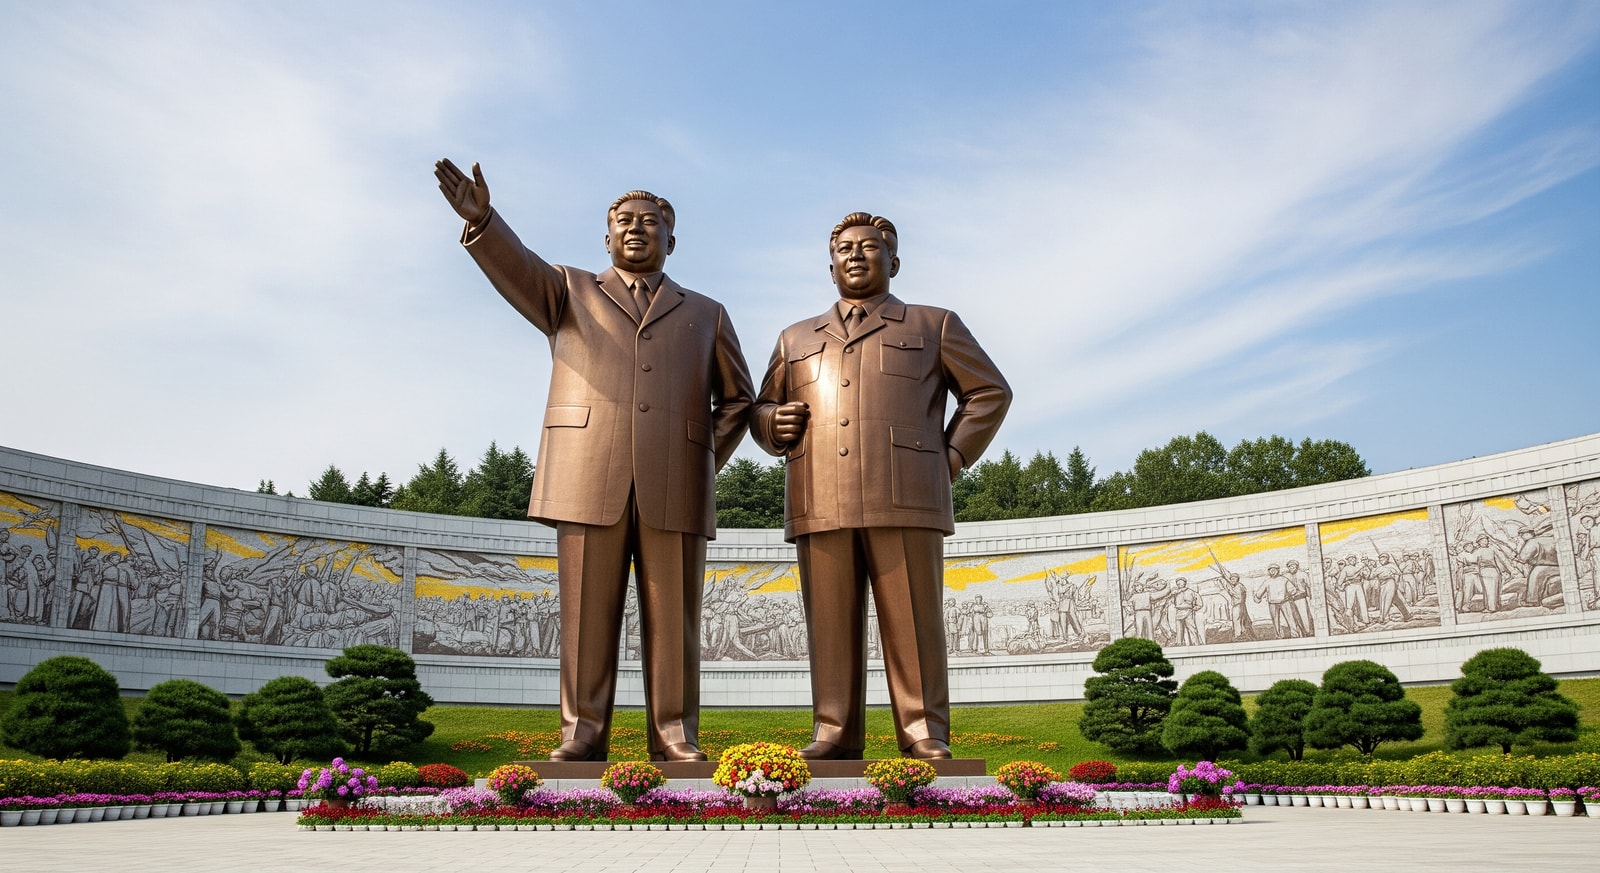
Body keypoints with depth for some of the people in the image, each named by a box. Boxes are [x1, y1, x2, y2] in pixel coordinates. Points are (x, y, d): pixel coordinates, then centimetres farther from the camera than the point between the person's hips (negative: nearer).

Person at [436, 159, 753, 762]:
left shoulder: (705, 315, 22)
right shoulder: (569, 292, 19)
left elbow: (737, 399, 24)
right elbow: (514, 268, -1)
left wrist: (707, 459, 9)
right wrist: (480, 218, -22)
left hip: (674, 487, 1)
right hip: (589, 481, -1)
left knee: (672, 617, -1)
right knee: (588, 615, -1)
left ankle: (675, 738, 5)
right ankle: (582, 737, 5)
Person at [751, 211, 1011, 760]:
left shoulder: (934, 326, 19)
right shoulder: (795, 339, 26)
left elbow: (990, 392, 18)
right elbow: (762, 410, 27)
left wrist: (953, 456, 5)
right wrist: (773, 424, 2)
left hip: (905, 500, -2)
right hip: (821, 503, 2)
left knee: (913, 620, -5)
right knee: (831, 622, -1)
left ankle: (924, 735, 1)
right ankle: (834, 735, 4)